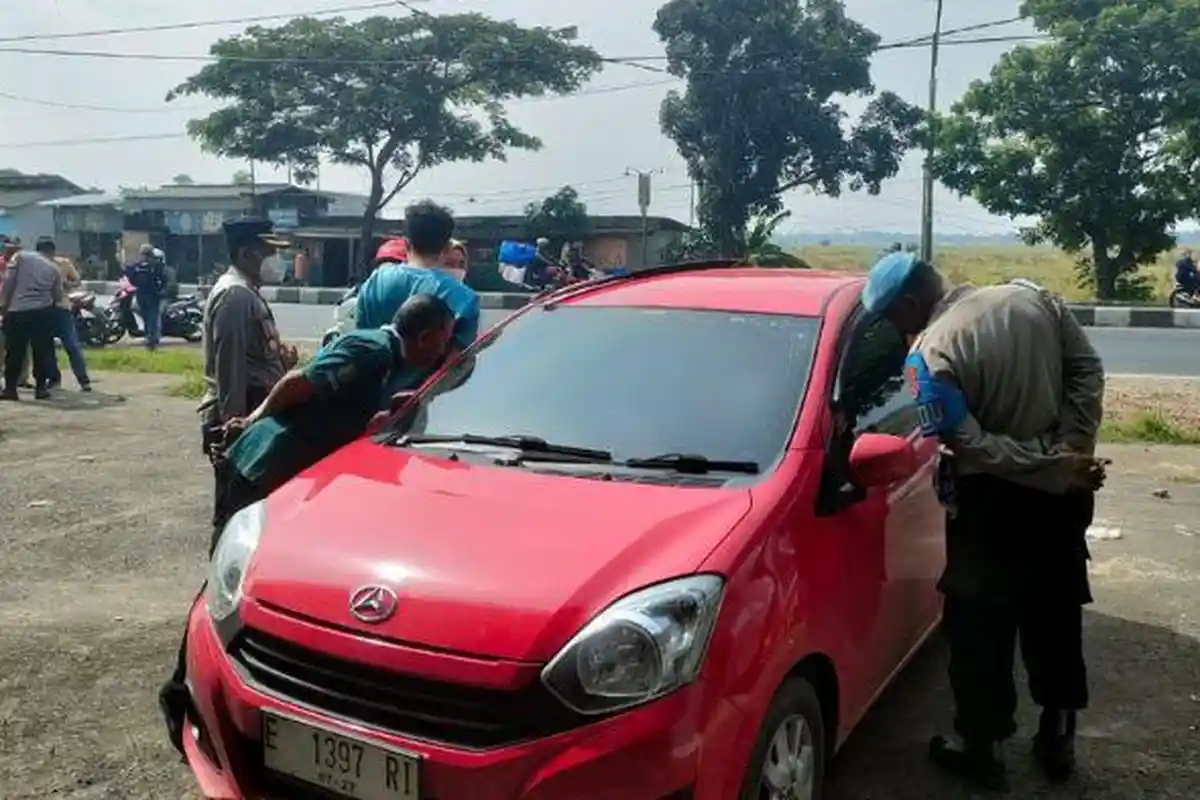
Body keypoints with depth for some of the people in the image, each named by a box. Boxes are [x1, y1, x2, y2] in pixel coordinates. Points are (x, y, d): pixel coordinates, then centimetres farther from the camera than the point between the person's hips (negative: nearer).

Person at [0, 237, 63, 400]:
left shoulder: (20, 256, 8)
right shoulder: (54, 268, 13)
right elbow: (58, 296, 13)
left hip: (18, 309, -1)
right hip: (43, 311, 1)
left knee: (14, 351, 5)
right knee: (42, 351, 9)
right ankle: (40, 388, 10)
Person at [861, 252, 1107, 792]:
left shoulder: (930, 354, -18)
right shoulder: (1033, 297, 0)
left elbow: (971, 444, -22)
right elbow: (1088, 369, 1)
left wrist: (1057, 465, -16)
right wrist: (1072, 453, -5)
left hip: (992, 501, -6)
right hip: (1062, 491, 6)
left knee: (980, 624, 8)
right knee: (1057, 614, 18)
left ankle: (980, 746, 19)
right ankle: (1058, 737, 31)